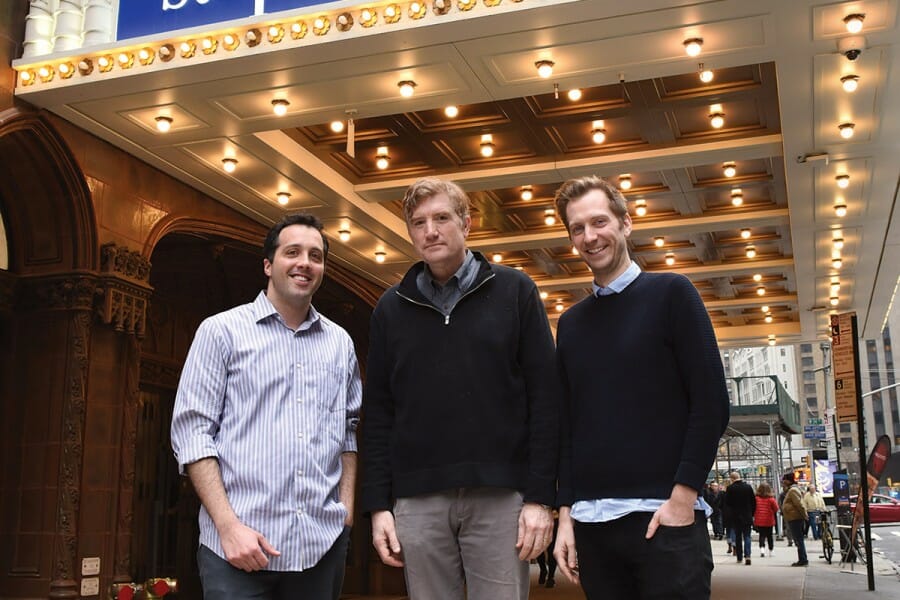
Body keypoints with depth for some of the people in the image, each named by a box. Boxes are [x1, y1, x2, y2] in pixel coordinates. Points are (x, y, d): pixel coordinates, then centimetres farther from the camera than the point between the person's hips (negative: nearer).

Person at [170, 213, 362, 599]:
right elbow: (192, 430, -4)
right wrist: (228, 526, -12)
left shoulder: (340, 343, 13)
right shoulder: (222, 330, 1)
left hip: (323, 543, 4)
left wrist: (346, 503, 5)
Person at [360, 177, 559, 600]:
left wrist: (540, 497, -7)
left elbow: (544, 397, -1)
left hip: (500, 495, -2)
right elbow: (377, 413, 10)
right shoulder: (391, 308, 11)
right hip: (416, 500, 2)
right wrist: (377, 504, 2)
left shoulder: (514, 291, 4)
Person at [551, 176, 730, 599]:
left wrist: (682, 497, -12)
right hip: (590, 521, 4)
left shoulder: (670, 294, 0)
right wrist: (565, 512, 5)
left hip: (664, 515, -4)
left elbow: (712, 403, -6)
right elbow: (567, 425, 13)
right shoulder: (570, 323, 13)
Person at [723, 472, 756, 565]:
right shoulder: (748, 487, -3)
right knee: (747, 536, 4)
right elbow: (754, 502, 2)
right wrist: (752, 513, 13)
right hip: (747, 516, 1)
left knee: (738, 537, 10)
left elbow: (727, 503, -5)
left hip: (735, 516, -1)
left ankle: (739, 557, 14)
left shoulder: (730, 488, -11)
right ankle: (747, 555, -14)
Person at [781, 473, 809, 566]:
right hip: (793, 519, 11)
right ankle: (802, 560, 18)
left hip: (795, 519, -11)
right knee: (798, 539, 13)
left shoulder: (792, 490, -16)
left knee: (799, 539, -8)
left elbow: (799, 504, -20)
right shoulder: (790, 490, 18)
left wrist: (804, 516, -19)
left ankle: (803, 560, -6)